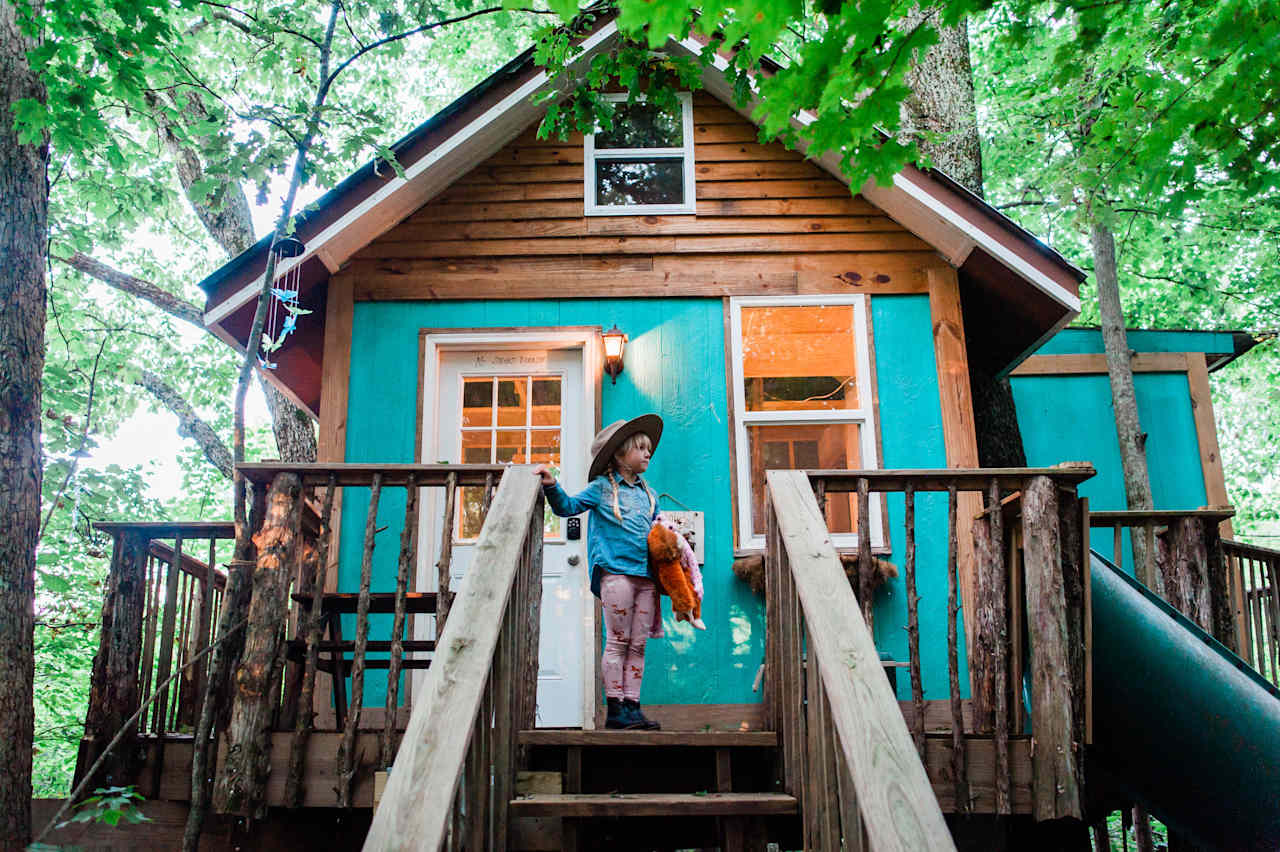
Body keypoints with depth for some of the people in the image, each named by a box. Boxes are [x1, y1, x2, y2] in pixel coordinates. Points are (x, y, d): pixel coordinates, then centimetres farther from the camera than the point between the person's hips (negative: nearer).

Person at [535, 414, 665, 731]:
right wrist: (552, 486, -13)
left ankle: (632, 707, 8)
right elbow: (568, 506, 2)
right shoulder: (601, 488, 7)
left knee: (638, 645, 4)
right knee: (618, 641, -5)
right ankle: (615, 709, 0)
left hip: (646, 576, 5)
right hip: (615, 572, -5)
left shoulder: (648, 494, 22)